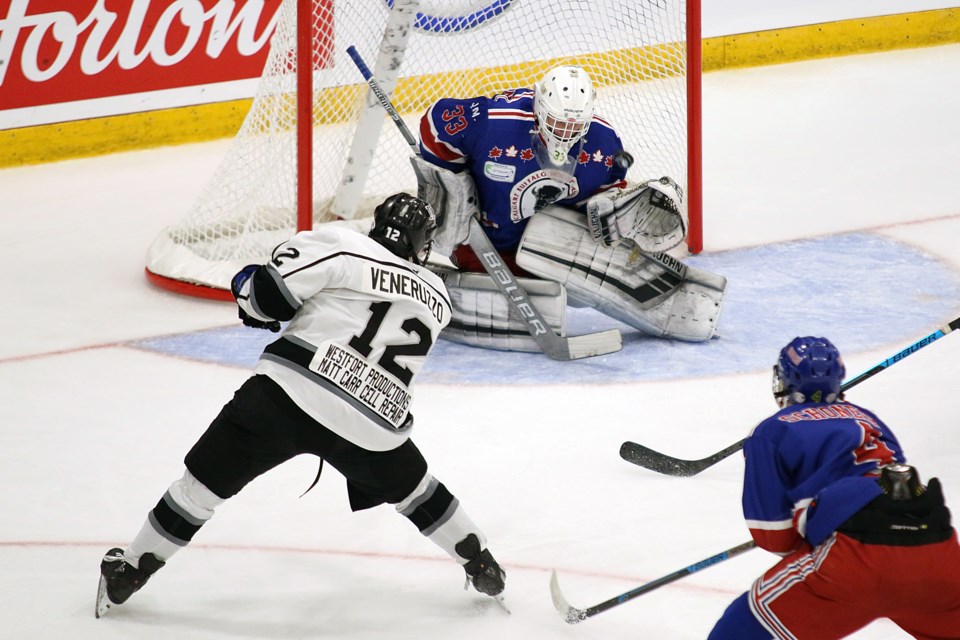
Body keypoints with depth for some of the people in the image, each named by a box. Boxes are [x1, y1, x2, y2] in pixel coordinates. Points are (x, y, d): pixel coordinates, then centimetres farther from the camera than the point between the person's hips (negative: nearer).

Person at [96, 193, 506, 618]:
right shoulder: (435, 298, 18)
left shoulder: (342, 246, 3)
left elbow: (271, 291, -6)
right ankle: (483, 568, 35)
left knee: (208, 477, 9)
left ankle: (128, 571, 13)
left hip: (290, 392, -3)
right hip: (374, 426, 3)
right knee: (411, 488, 30)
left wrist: (250, 286, 17)